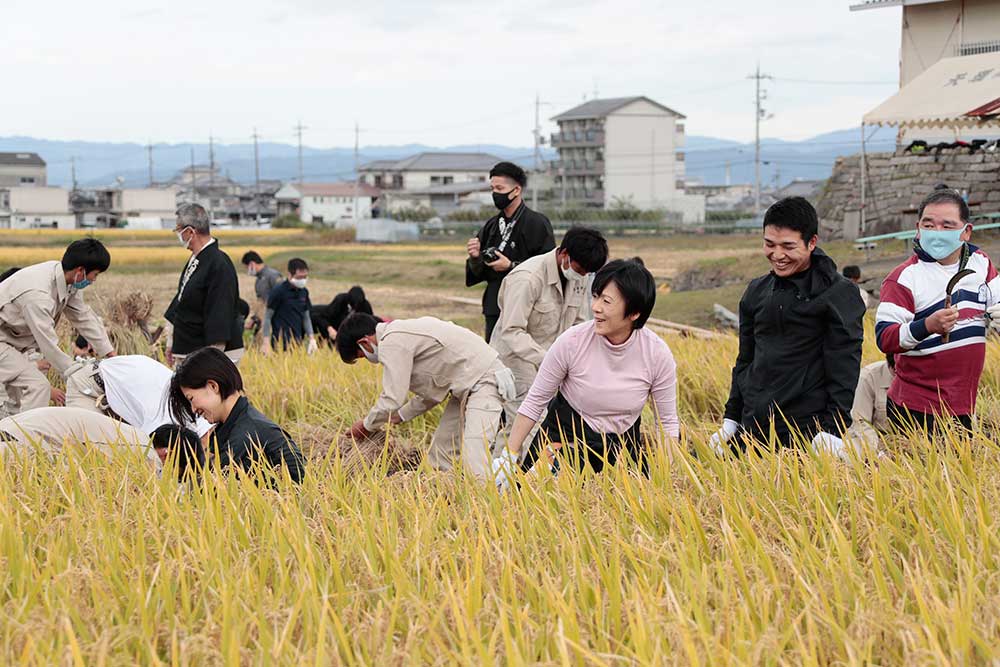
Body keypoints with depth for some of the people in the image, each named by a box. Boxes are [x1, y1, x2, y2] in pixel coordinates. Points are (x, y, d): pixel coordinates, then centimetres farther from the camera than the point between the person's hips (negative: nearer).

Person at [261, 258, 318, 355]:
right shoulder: (279, 291, -9)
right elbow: (268, 317, -7)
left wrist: (312, 338, 6)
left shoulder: (304, 292, 8)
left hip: (297, 342, 6)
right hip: (281, 344, -6)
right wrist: (266, 342, -13)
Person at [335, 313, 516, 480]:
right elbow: (432, 390, 20)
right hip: (467, 384, 11)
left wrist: (367, 426, -1)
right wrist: (400, 416, 20)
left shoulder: (392, 343, -16)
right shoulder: (400, 332, 16)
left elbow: (392, 399, -19)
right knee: (440, 452, 11)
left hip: (483, 380, -11)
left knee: (473, 462, -21)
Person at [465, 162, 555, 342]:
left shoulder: (537, 223, -6)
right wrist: (476, 258, -1)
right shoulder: (491, 225, 14)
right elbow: (479, 273, 20)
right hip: (494, 310, 7)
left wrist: (512, 266, -15)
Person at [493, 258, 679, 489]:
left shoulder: (658, 354, -17)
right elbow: (535, 401, -9)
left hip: (622, 444, 2)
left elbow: (668, 422, -5)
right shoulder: (572, 342, -21)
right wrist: (508, 458, -8)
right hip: (567, 435, -2)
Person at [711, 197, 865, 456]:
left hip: (809, 431, -5)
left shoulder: (838, 293, -5)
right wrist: (731, 419, 16)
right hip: (753, 429, 6)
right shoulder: (757, 291, 13)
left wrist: (832, 430, -16)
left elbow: (844, 368, -9)